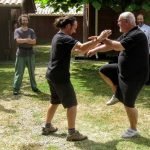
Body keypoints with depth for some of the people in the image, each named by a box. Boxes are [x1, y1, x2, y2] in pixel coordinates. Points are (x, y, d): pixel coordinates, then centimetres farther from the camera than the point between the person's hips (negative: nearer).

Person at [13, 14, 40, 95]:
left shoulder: (31, 31, 7)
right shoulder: (17, 30, 1)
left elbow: (34, 41, -6)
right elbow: (18, 40, -16)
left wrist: (23, 40, -15)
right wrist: (28, 40, -16)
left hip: (30, 53, 3)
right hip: (21, 54, -2)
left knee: (32, 72, 10)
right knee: (19, 72, -1)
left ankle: (34, 87, 20)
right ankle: (16, 89, 4)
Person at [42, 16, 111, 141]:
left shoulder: (58, 36, 14)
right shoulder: (65, 38, -18)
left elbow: (76, 49, 20)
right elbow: (82, 48, -31)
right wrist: (99, 39, -29)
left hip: (52, 75, 10)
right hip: (60, 76, -10)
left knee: (55, 101, 22)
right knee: (72, 103, 0)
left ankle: (47, 127, 32)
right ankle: (72, 133, 7)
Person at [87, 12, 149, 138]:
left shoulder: (137, 35, -25)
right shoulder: (127, 34, 7)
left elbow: (119, 46, -32)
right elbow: (112, 45, 13)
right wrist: (95, 50, 11)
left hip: (134, 75, -9)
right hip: (124, 70, 9)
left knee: (128, 104, 2)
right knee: (104, 70, 12)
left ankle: (133, 130, 22)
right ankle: (117, 94, 20)